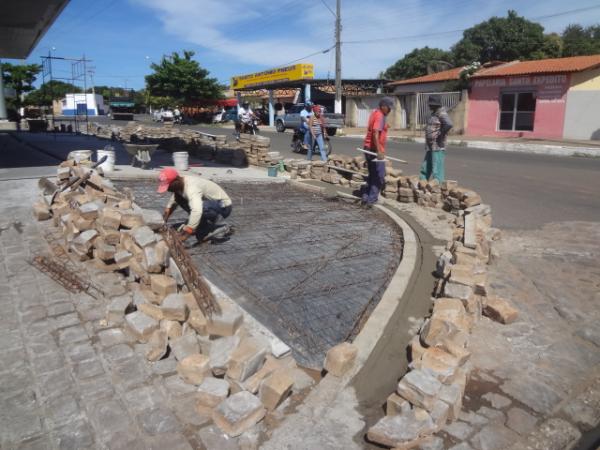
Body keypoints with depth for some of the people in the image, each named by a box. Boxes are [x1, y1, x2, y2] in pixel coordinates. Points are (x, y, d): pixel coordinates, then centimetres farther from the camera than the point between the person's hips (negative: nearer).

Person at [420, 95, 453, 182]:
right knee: (425, 169, 17)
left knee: (437, 171, -8)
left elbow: (449, 124, -30)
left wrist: (440, 135, -20)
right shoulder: (434, 113, 17)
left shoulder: (441, 113, -13)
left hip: (438, 147, -10)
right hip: (431, 147, 10)